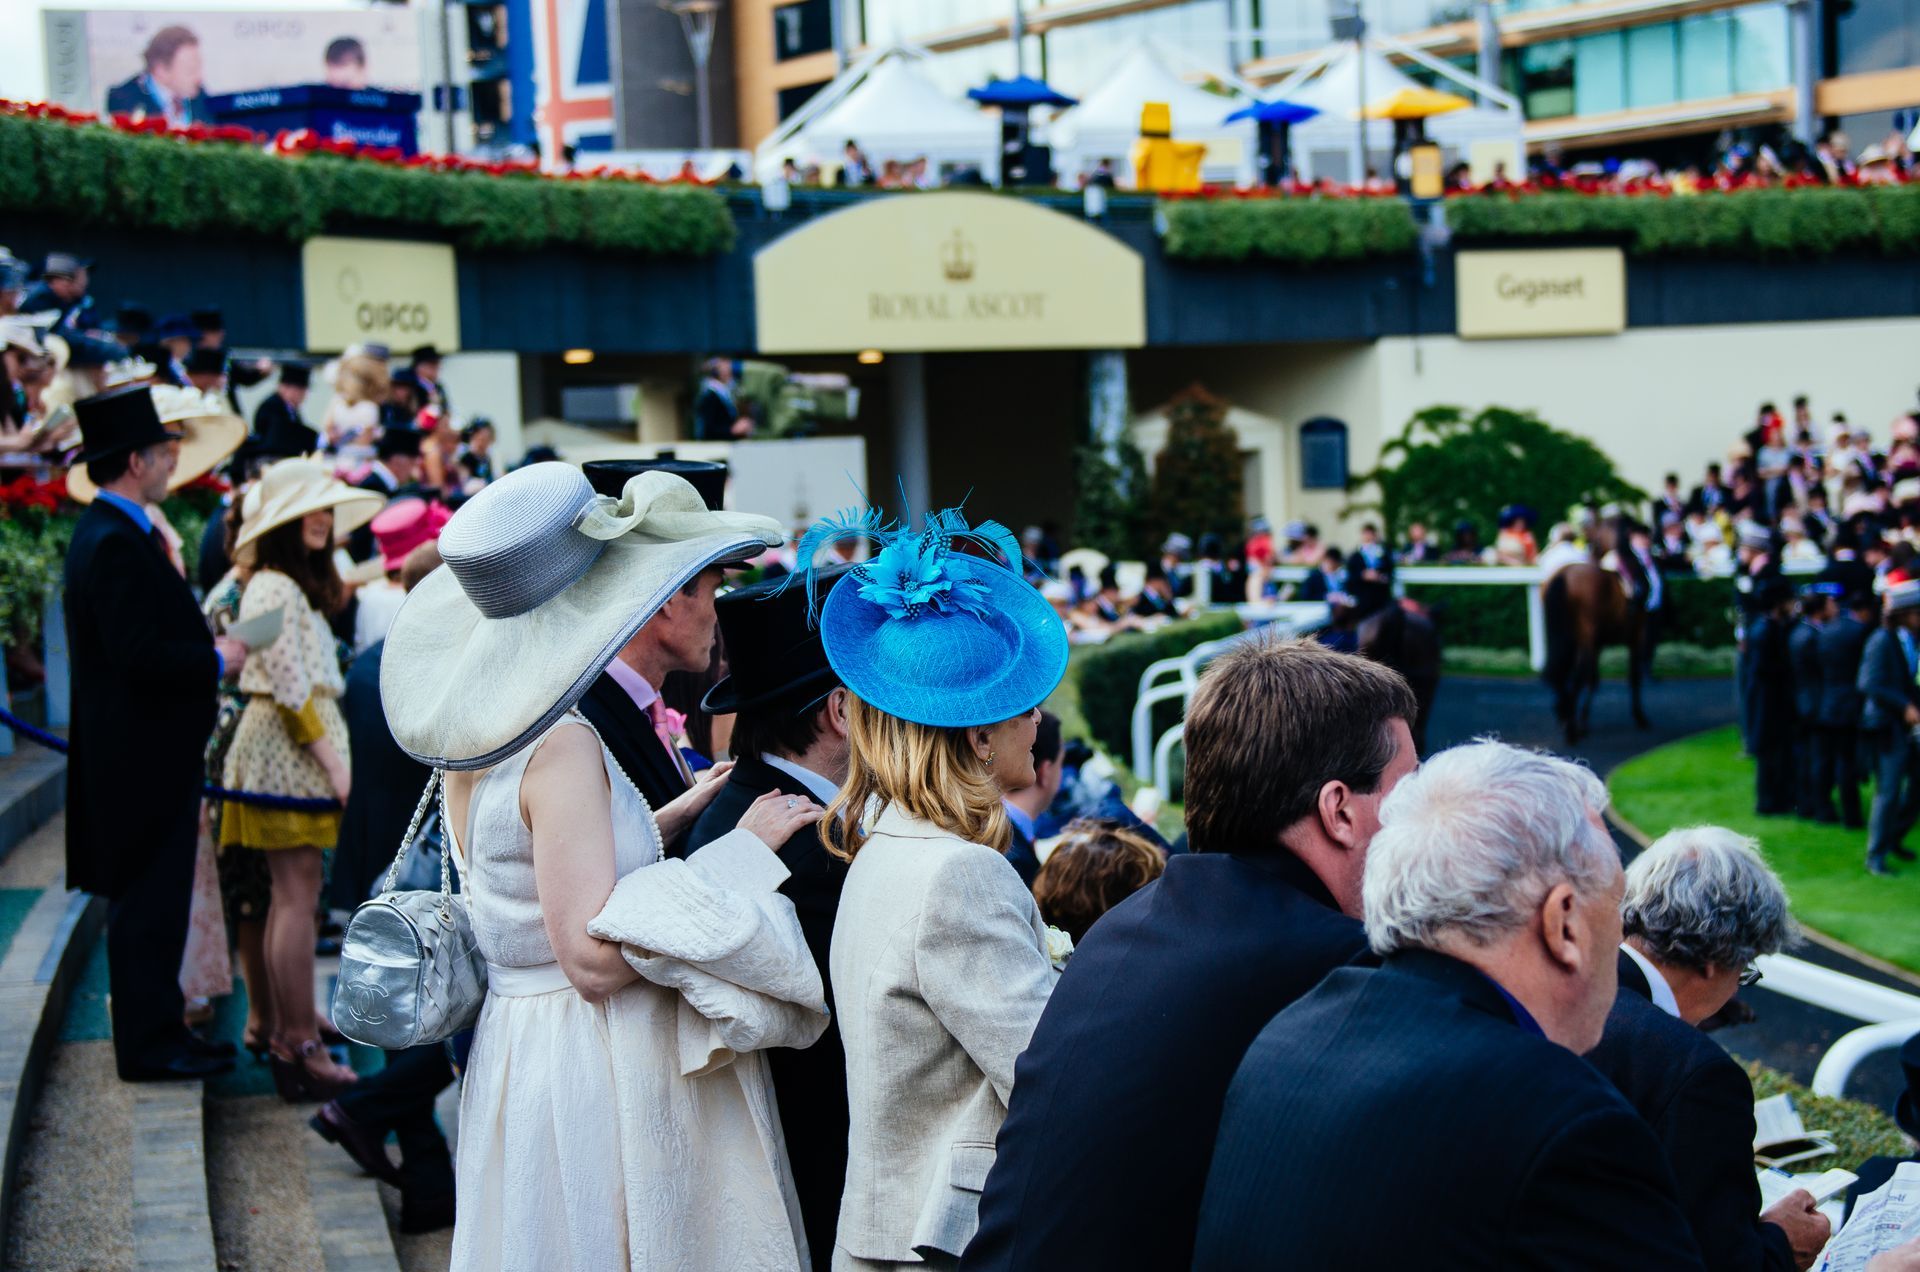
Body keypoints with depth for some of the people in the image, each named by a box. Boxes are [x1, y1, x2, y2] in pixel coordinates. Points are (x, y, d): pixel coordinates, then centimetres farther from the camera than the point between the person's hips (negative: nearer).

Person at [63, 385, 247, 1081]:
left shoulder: (111, 533, 14)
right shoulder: (116, 543, -20)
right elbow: (137, 652, -26)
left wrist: (209, 646, 9)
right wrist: (217, 660, -14)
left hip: (145, 753, 11)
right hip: (142, 755, -11)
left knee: (150, 897, 16)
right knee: (149, 899, -4)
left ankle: (155, 1029, 23)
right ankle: (149, 1043, 3)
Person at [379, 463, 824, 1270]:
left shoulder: (481, 734, 6)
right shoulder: (562, 747, -21)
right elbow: (592, 954, -25)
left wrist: (688, 809, 17)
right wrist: (738, 848, -19)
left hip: (516, 1045, 9)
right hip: (592, 1072, -9)